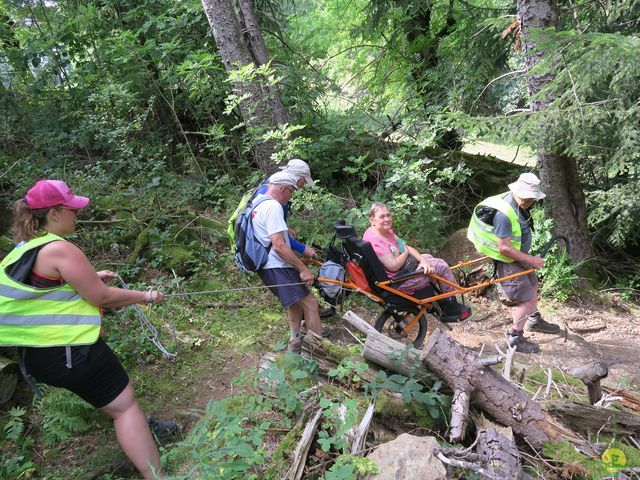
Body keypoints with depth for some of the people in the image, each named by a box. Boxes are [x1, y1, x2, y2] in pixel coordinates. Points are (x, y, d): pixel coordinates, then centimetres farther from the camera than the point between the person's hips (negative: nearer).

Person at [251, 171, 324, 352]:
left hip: (266, 267, 11)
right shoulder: (273, 206, -16)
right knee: (310, 304, -10)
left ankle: (295, 344, 32)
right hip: (277, 268, -11)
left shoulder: (257, 203, 15)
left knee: (296, 302, 25)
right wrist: (303, 269, -21)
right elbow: (278, 245, -24)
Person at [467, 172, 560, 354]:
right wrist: (532, 260, -25)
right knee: (527, 299, -6)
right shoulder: (504, 213, -32)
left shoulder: (519, 205, -1)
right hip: (507, 262, -10)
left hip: (521, 256, 10)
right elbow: (505, 248, -32)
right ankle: (515, 339, 10)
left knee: (532, 286, 26)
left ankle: (534, 321, 50)